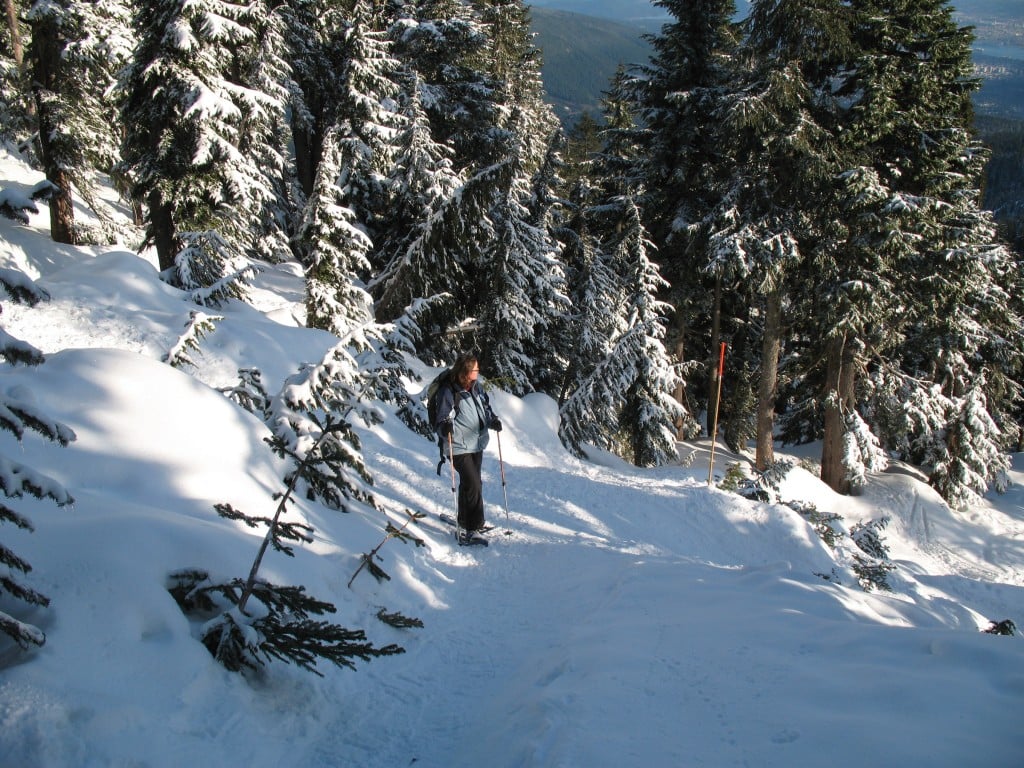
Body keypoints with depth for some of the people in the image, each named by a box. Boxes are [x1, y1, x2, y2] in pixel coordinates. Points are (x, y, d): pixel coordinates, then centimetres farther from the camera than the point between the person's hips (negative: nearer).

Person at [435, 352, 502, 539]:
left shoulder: (476, 388, 3)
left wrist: (493, 422, -2)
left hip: (477, 445, 7)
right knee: (473, 485, -14)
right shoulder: (449, 392, -17)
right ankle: (472, 528, -5)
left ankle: (464, 521, 36)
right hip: (460, 448, -7)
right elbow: (442, 421, -16)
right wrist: (445, 427, -39)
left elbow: (486, 409, 17)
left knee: (469, 484, 19)